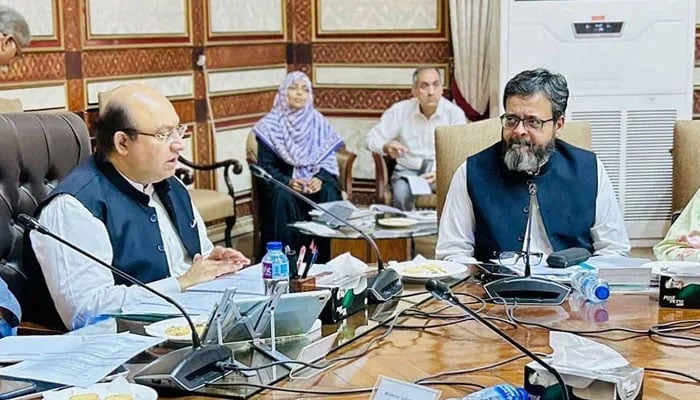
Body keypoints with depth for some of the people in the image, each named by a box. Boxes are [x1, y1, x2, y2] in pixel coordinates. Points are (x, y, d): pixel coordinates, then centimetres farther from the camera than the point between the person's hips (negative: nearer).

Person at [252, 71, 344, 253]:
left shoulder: (319, 123, 8)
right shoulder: (270, 125, 2)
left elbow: (328, 160, 3)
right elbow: (265, 166, -3)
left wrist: (320, 179, -19)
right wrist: (288, 181, -21)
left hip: (316, 179, 2)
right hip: (282, 182, -1)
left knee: (328, 193, -30)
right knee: (283, 197, -34)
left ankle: (325, 256, -24)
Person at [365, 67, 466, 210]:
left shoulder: (455, 113, -5)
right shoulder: (399, 110, -3)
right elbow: (372, 139, 2)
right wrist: (386, 147, -21)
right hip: (408, 170, 0)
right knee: (401, 194, -33)